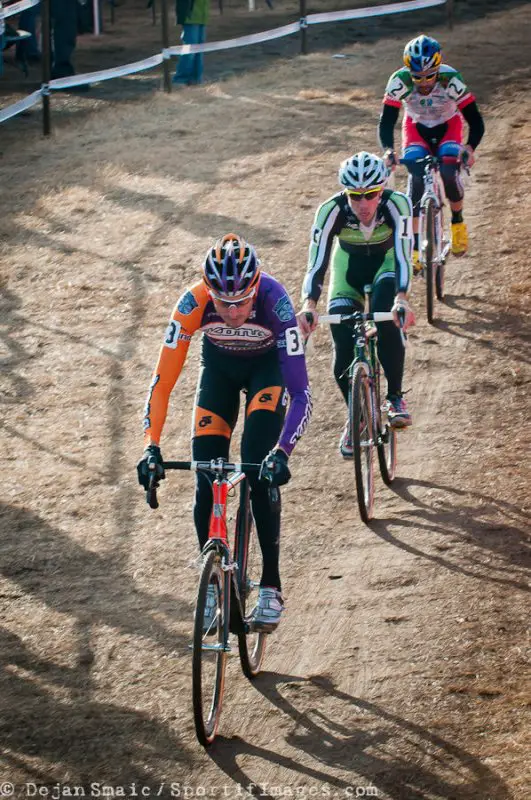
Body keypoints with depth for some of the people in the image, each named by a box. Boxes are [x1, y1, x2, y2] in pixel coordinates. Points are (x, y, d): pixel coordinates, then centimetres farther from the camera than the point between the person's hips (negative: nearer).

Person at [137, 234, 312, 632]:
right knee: (206, 479, -9)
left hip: (267, 364, -2)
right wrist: (152, 447, -41)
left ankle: (271, 587, -9)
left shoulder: (274, 300, -39)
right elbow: (163, 379, -30)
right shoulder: (194, 303, -34)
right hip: (219, 365, 2)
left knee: (261, 470, -20)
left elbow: (301, 391, -40)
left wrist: (282, 451, -52)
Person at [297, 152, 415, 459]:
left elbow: (403, 256, -42)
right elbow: (317, 262, -35)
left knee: (386, 321, -32)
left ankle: (396, 397, -12)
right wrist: (309, 305, -53)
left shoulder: (397, 204, -34)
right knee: (343, 344, -14)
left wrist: (401, 299, -60)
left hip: (386, 263, -1)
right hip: (349, 264, 1)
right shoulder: (332, 210, -32)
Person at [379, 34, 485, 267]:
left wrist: (470, 148, -48)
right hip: (416, 128, 1)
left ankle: (458, 222, 4)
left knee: (449, 173, -26)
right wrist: (388, 150, -46)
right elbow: (386, 121, -27)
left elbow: (476, 121, -29)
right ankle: (413, 247, -17)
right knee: (416, 178, -23)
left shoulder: (451, 80, -33)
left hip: (448, 127, -1)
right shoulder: (399, 82, -31)